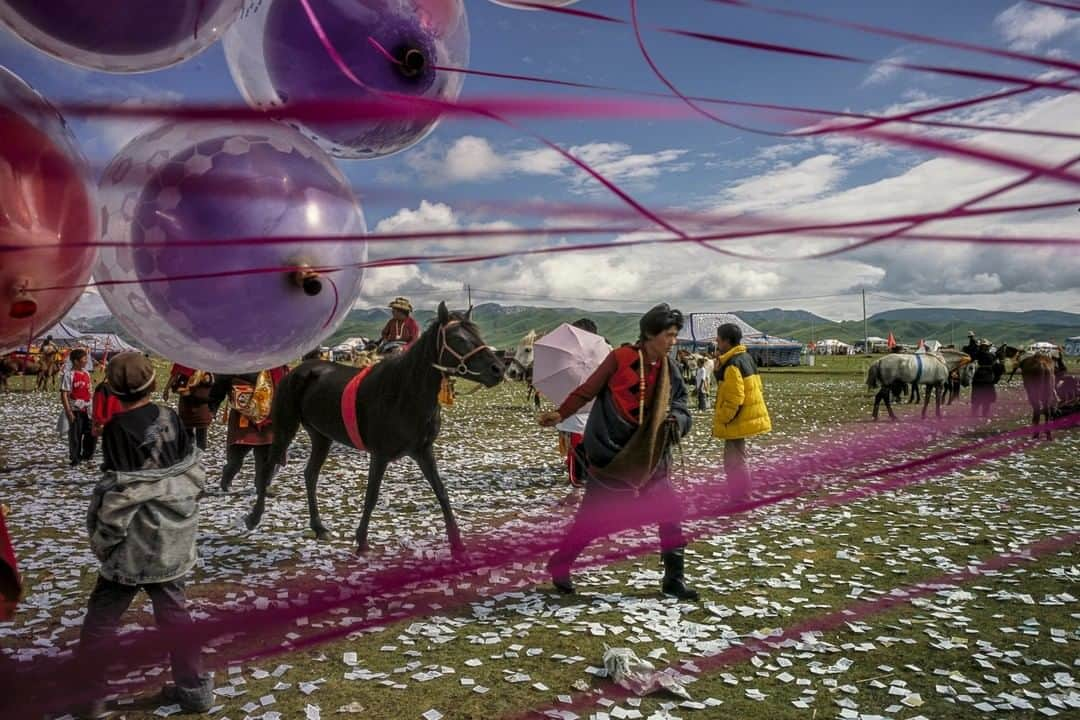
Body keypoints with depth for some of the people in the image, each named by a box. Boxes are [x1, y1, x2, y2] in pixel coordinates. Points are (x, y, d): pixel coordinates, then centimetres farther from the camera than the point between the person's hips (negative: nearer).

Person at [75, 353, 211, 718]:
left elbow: (120, 493, -17)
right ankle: (194, 688, 22)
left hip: (137, 540, -5)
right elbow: (194, 472, 2)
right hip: (173, 537, 5)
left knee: (102, 616, 12)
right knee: (173, 610, 15)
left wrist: (103, 540, -5)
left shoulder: (117, 429, -16)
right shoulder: (169, 418, -2)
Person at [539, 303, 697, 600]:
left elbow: (682, 412, 2)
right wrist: (560, 414, -10)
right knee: (593, 517, 4)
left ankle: (674, 579, 16)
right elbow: (588, 390, -5)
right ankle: (559, 565, 26)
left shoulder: (670, 373, 2)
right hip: (608, 452, -5)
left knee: (671, 511, 1)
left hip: (647, 456, 5)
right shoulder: (620, 358, -12)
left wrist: (675, 420, -20)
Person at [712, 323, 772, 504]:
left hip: (737, 421, -10)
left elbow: (734, 399, -23)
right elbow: (751, 389, 17)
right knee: (735, 459, 18)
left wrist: (721, 420, -16)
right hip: (747, 418, 10)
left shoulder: (732, 365, -21)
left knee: (735, 461, -2)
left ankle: (740, 500, 5)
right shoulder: (746, 357, 10)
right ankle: (739, 497, 27)